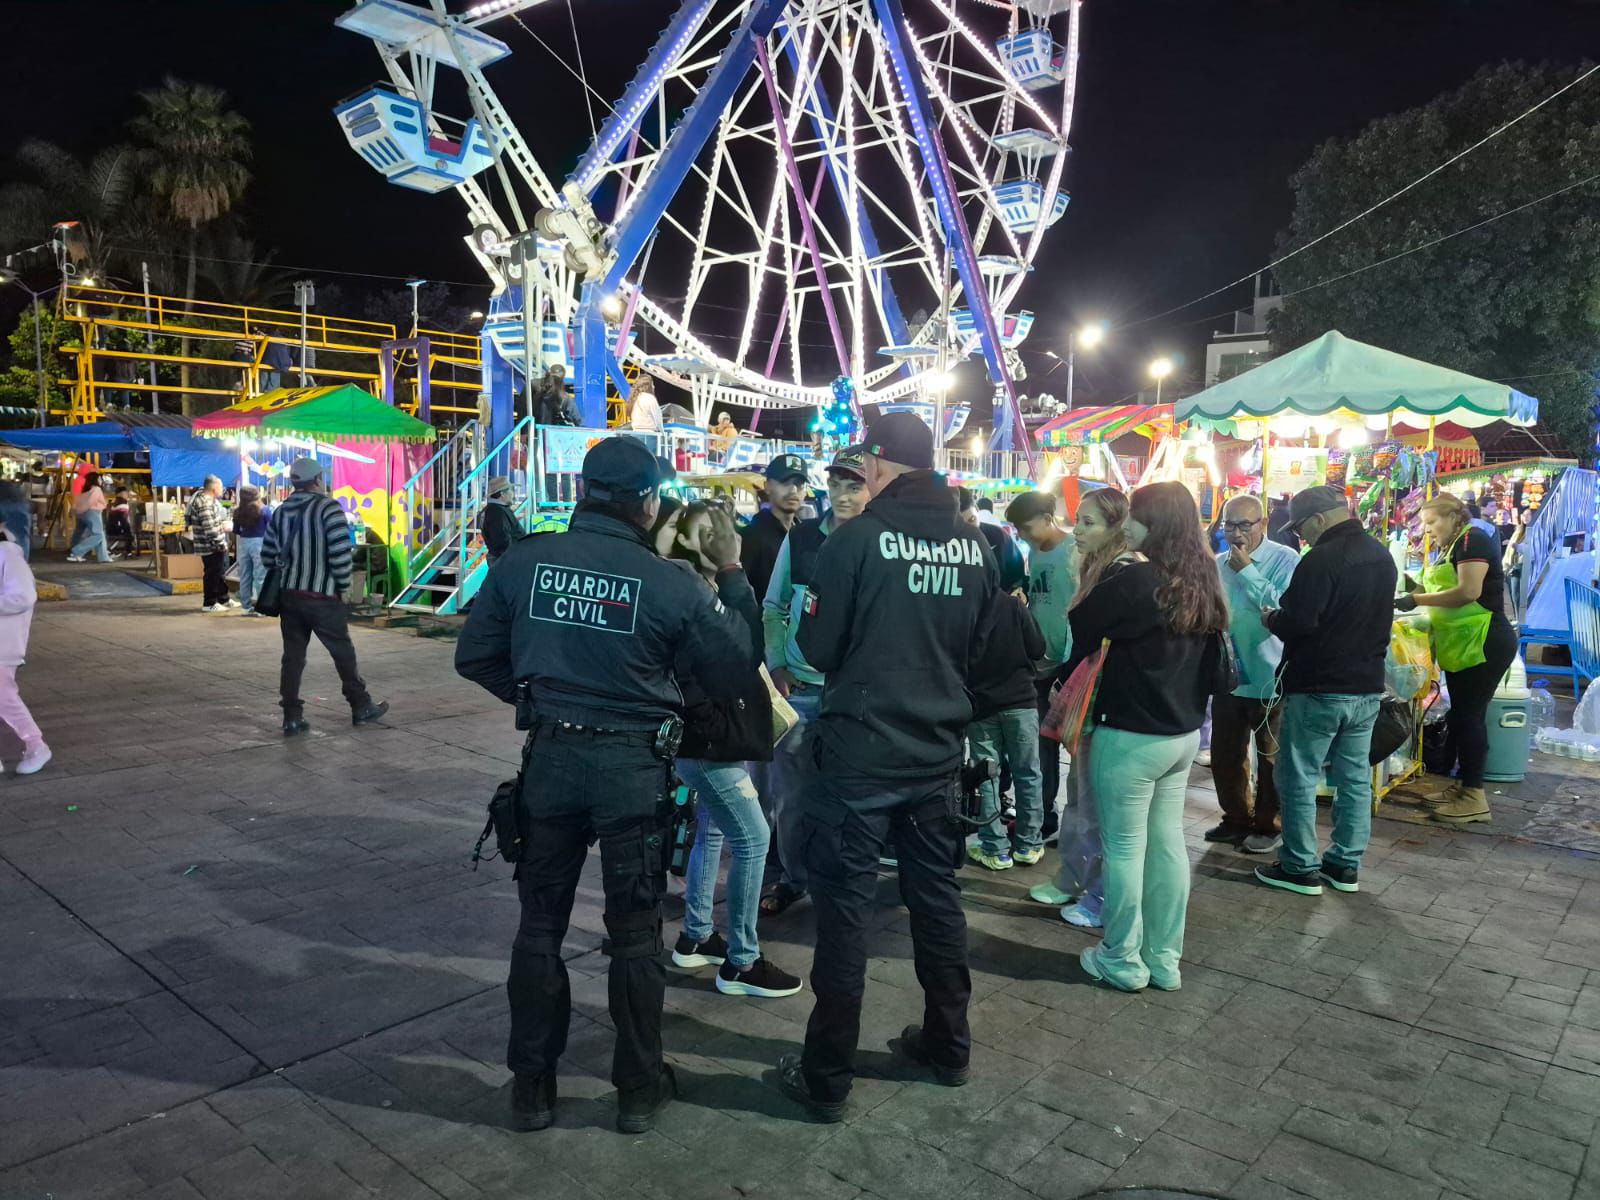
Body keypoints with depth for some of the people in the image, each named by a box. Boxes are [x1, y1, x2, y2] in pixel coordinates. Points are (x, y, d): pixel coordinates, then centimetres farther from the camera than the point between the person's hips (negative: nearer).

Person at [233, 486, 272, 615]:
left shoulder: (238, 511, 5)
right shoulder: (264, 510, -6)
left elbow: (236, 531, 12)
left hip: (243, 543, 4)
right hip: (259, 543, -4)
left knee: (245, 576, 10)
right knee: (260, 576, -2)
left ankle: (247, 606, 15)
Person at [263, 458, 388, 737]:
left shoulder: (280, 512, 8)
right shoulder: (328, 507, -12)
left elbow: (268, 557, 10)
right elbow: (341, 553, -20)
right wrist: (344, 586, -8)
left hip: (290, 596, 5)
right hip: (323, 598, -5)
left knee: (292, 657, 9)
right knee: (343, 653, 8)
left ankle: (292, 718, 10)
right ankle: (361, 708, 19)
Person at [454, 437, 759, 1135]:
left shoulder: (523, 562, -7)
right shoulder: (671, 582, -16)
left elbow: (474, 658, 2)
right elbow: (733, 671, -5)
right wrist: (731, 575, 1)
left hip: (550, 757, 2)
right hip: (635, 766, -2)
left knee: (541, 922, 18)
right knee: (635, 931, 14)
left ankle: (531, 1086, 30)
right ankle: (639, 1089, 27)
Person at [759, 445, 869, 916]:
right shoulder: (800, 538, 2)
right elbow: (773, 606, 9)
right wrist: (777, 666, 1)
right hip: (798, 686, 3)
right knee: (789, 791, 12)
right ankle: (792, 876, 31)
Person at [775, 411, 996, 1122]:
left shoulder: (856, 540, -13)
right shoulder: (975, 548, 1)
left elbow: (816, 649, -9)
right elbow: (983, 651, 11)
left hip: (861, 753, -5)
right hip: (939, 753, 5)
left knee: (845, 909, 3)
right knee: (937, 898, 17)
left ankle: (826, 1077, 13)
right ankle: (947, 1045, 32)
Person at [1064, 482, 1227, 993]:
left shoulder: (1136, 580, -19)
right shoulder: (1202, 583, 6)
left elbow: (1079, 627, -9)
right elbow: (1213, 664, 14)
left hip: (1131, 736, -8)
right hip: (1184, 734, 8)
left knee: (1125, 848, 4)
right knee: (1168, 843, 14)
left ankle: (1122, 960, 16)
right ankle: (1165, 959, 25)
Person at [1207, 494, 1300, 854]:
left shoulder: (1285, 560, -12)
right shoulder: (1217, 565, 4)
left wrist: (1248, 572, -23)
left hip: (1270, 678, -5)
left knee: (1271, 759, 9)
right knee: (1225, 755, 15)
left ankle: (1268, 826, 25)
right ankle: (1236, 819, 32)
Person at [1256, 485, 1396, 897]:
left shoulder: (1322, 559, -20)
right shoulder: (1381, 555, 10)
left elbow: (1297, 624, -23)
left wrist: (1272, 619, -4)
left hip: (1317, 689, -8)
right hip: (1367, 687, 9)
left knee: (1299, 779, 2)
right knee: (1355, 778, 13)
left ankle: (1301, 868, 8)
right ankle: (1346, 865, 22)